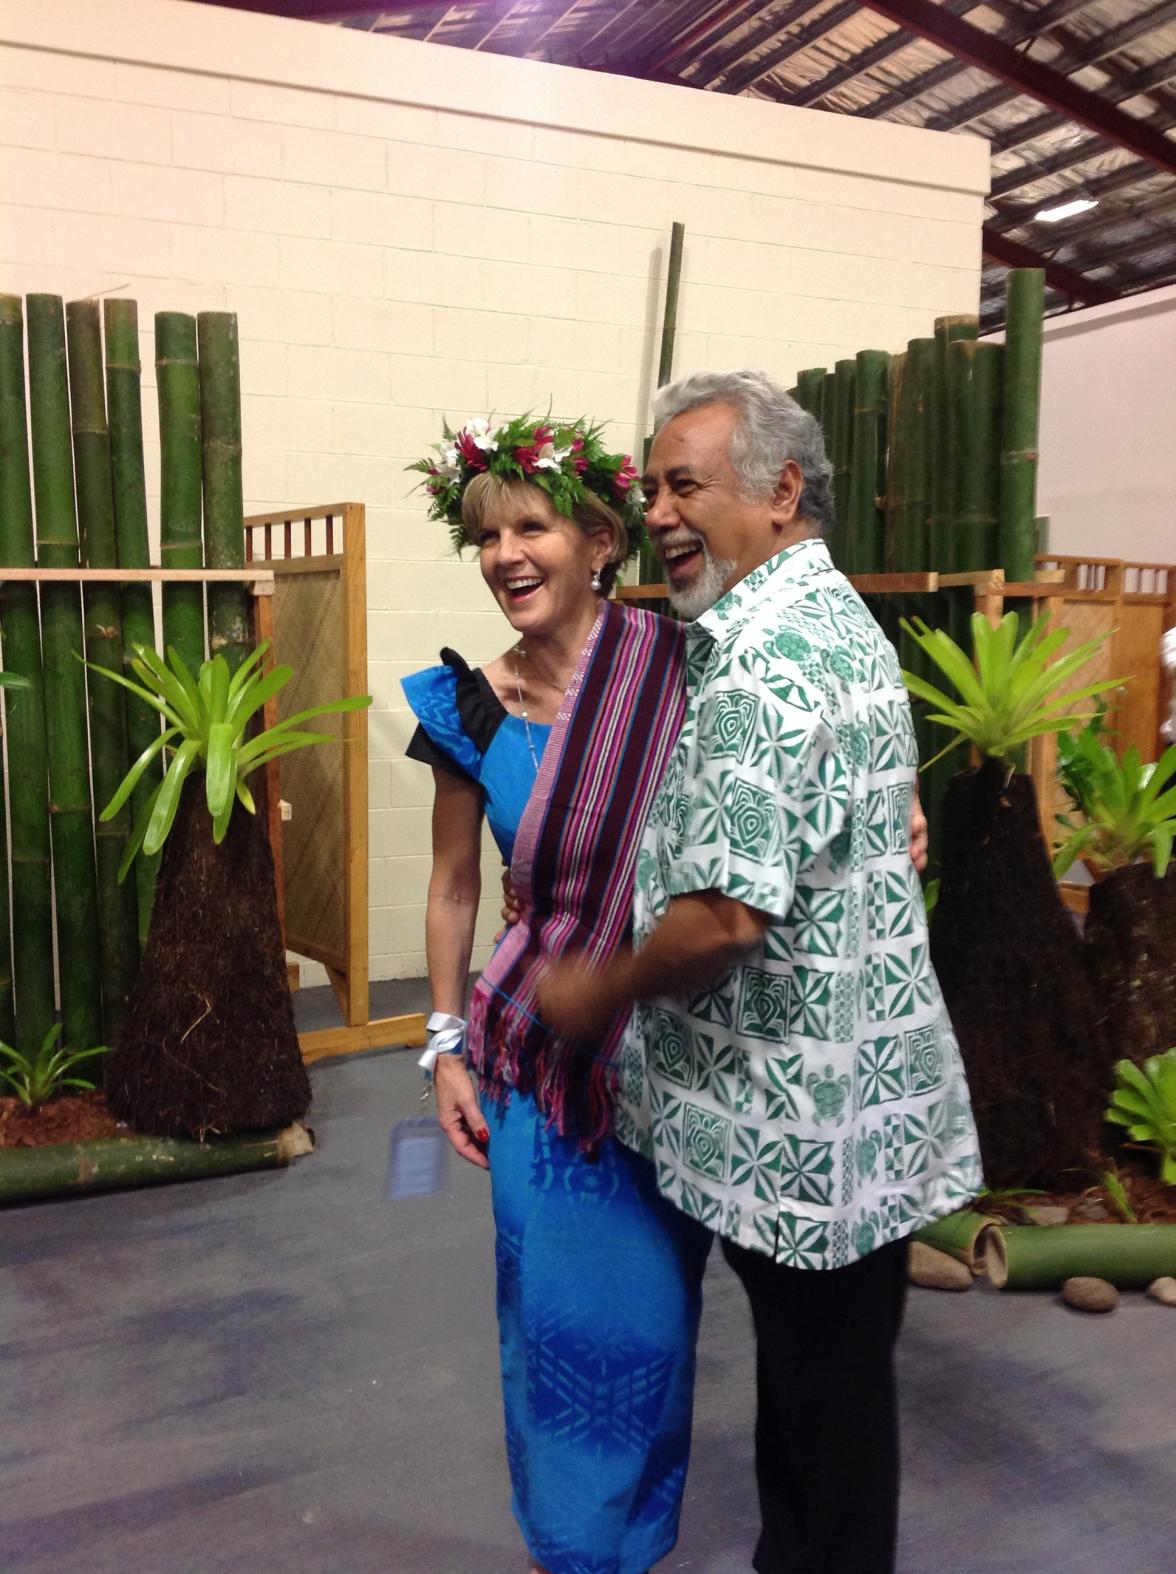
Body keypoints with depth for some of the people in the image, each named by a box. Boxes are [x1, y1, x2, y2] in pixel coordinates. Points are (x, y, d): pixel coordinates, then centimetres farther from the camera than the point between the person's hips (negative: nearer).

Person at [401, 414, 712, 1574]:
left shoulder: (678, 672, -11)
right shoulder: (472, 708, -6)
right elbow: (452, 887, 4)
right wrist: (447, 1046, 5)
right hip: (542, 1054, 1)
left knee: (653, 1297, 16)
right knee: (555, 1301, 13)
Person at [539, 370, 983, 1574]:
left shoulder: (764, 655, -23)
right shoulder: (833, 617, 11)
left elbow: (725, 913, -29)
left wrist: (596, 994, -10)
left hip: (805, 1121, -10)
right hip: (842, 1101, 10)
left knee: (825, 1394, 10)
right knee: (815, 1373, 24)